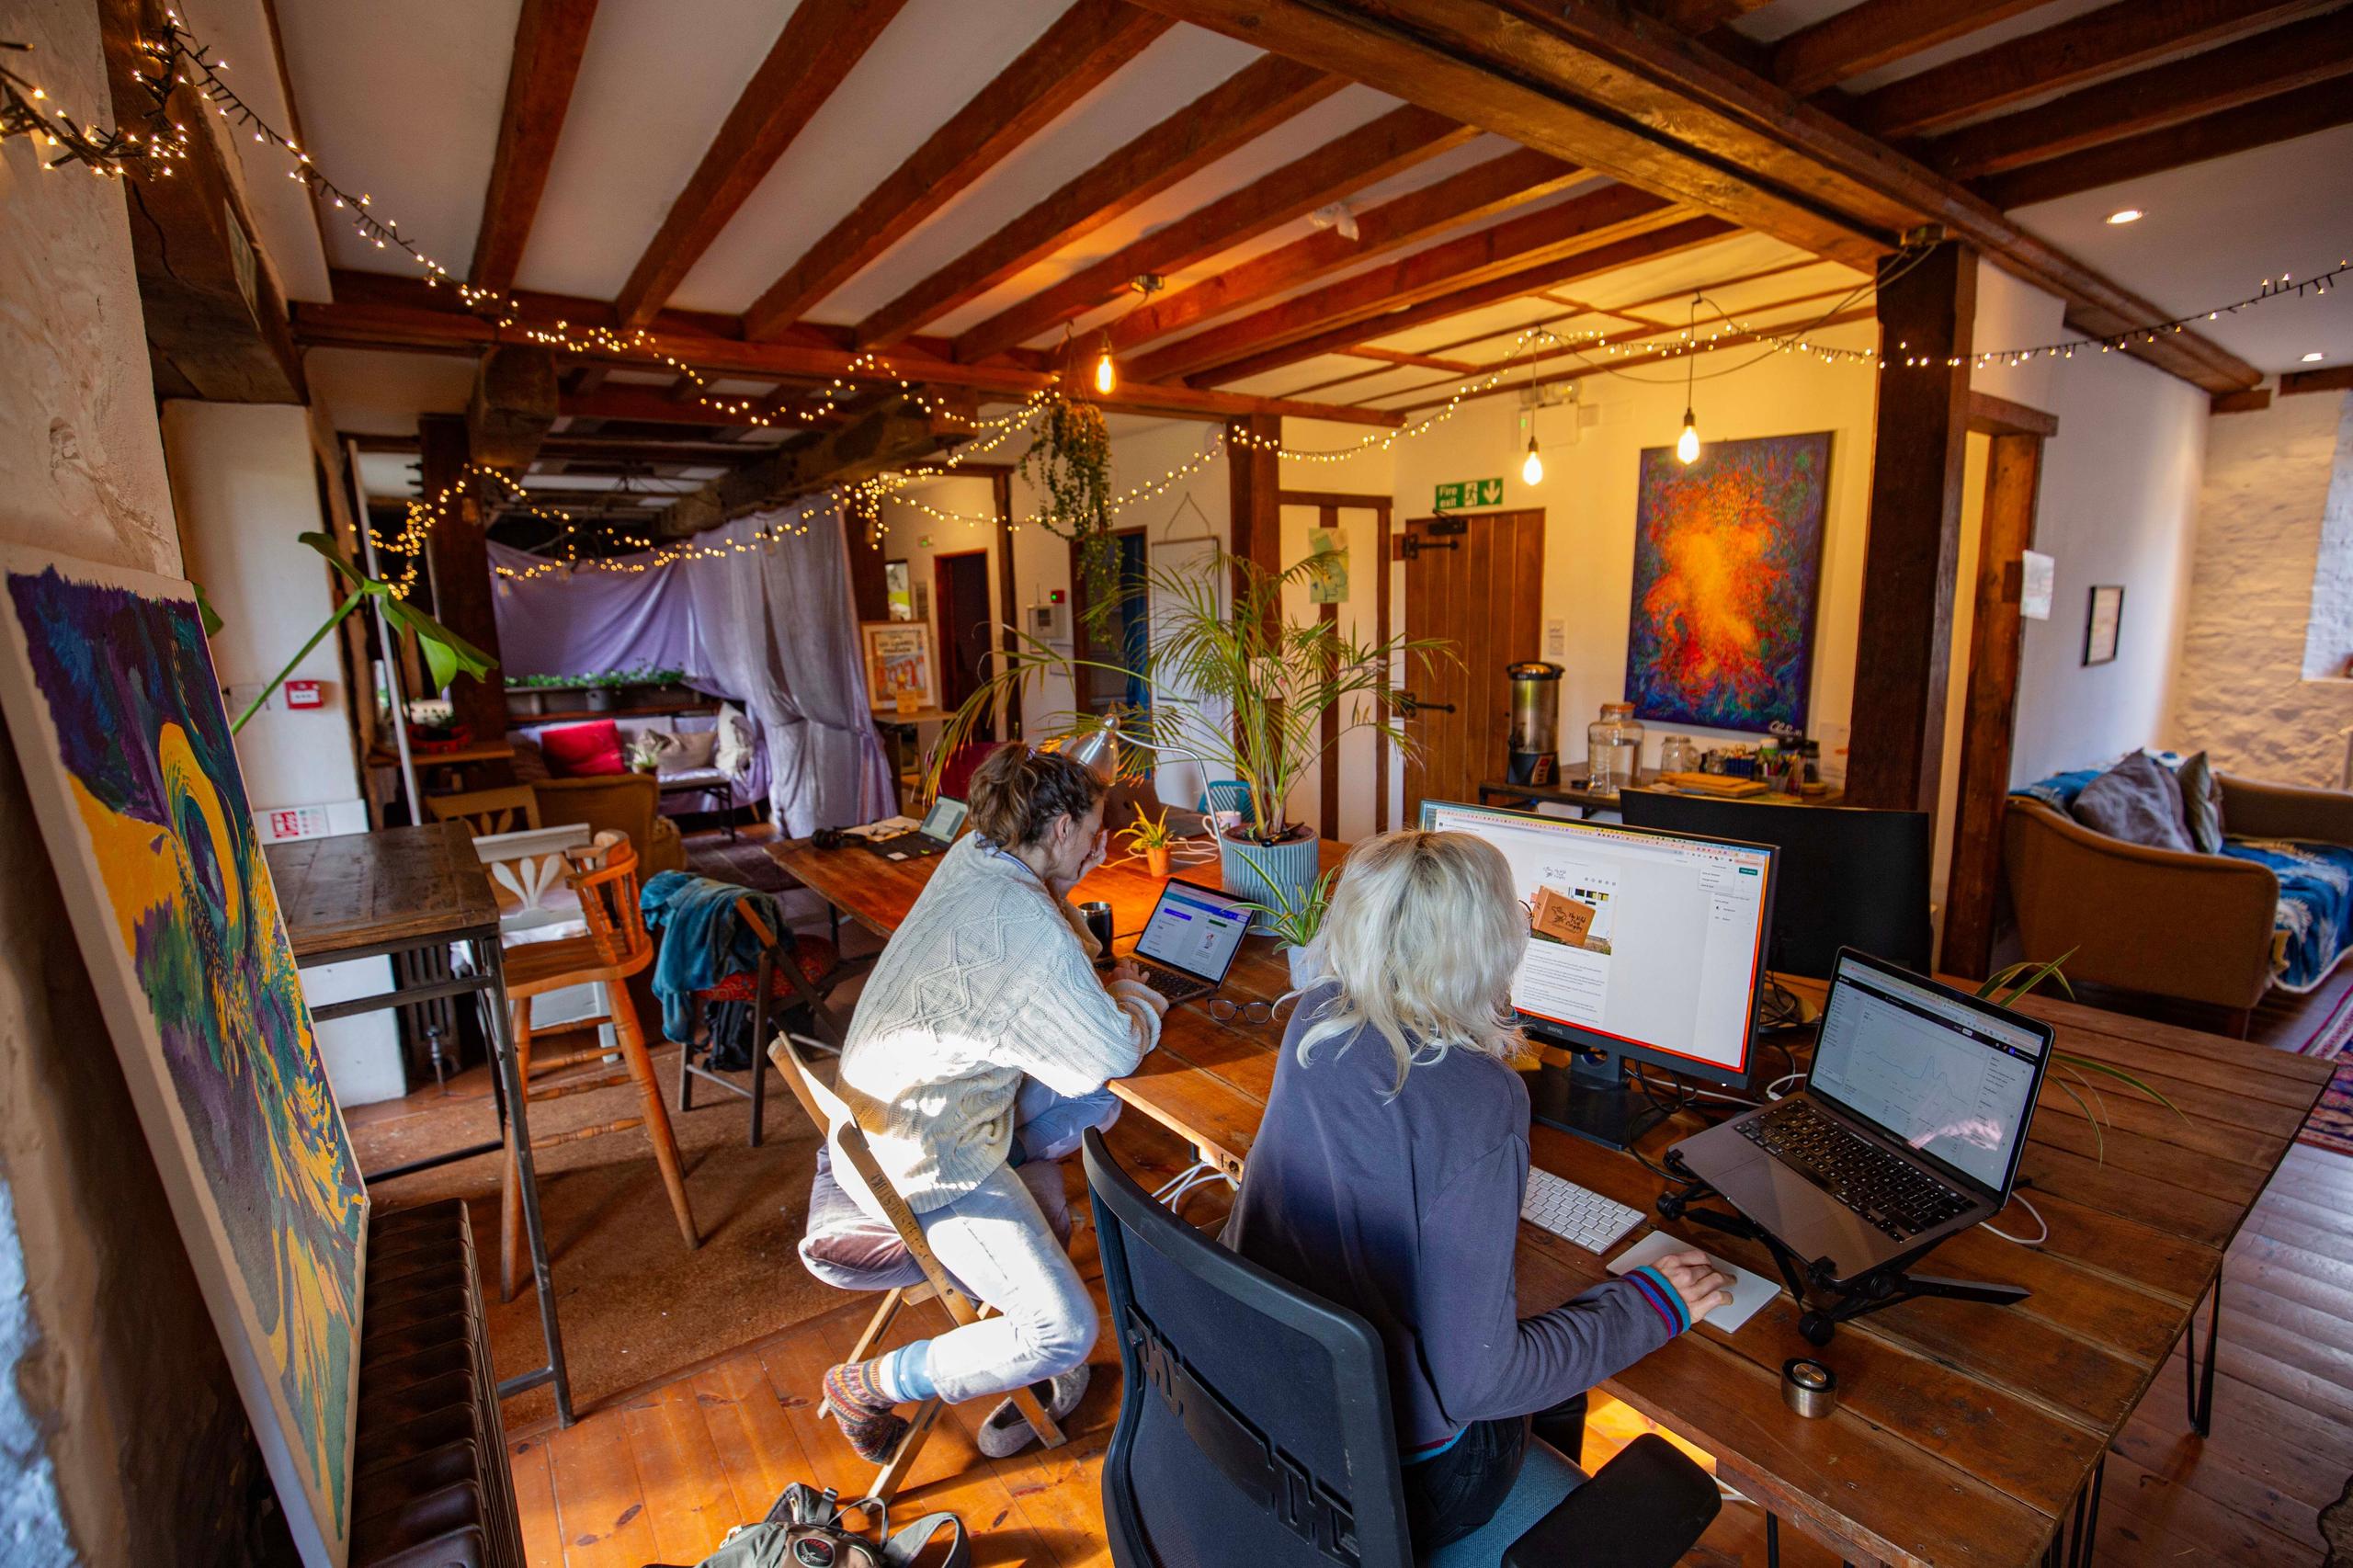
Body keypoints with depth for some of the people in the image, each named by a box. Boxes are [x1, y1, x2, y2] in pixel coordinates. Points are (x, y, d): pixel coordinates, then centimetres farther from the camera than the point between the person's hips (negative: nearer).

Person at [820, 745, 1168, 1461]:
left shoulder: (971, 856, -1)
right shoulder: (1027, 927, -29)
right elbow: (1112, 1054, -19)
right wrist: (1138, 1007, 2)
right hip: (924, 1171, -10)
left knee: (1099, 1104, 17)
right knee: (1064, 1334, -11)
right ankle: (867, 1386, 9)